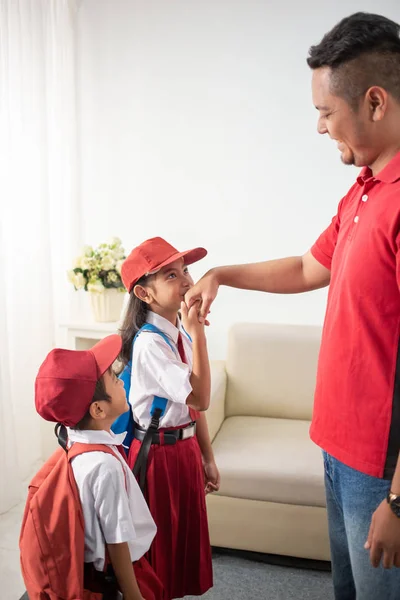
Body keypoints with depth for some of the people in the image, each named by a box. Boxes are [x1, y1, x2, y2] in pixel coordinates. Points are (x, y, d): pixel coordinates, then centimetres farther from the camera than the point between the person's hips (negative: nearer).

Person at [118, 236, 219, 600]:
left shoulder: (180, 334, 3)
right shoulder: (149, 342, -23)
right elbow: (200, 398, -28)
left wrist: (207, 457, 13)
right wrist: (198, 331, -28)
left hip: (186, 447, 8)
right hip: (158, 454, -8)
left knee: (187, 534, 20)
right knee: (161, 541, 10)